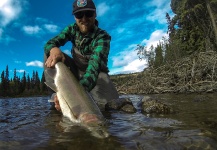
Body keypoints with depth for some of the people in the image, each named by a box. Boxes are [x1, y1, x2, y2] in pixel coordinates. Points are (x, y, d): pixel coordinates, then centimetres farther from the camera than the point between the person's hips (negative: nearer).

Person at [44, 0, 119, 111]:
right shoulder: (72, 29, -7)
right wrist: (54, 50, -44)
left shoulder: (103, 37, -23)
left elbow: (95, 65, -37)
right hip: (76, 70, 4)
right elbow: (50, 43, -16)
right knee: (49, 53, -17)